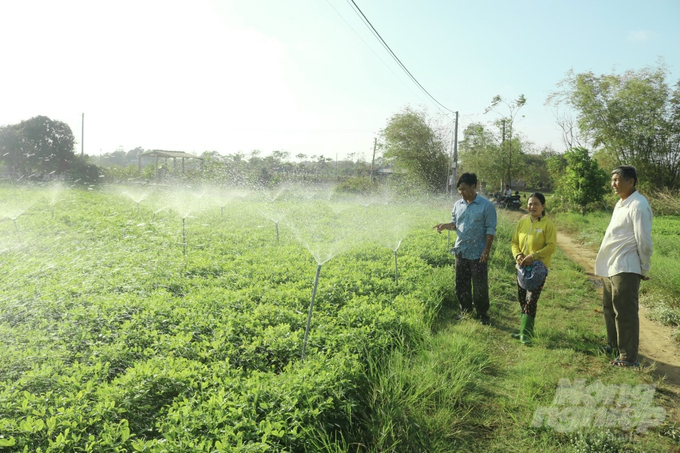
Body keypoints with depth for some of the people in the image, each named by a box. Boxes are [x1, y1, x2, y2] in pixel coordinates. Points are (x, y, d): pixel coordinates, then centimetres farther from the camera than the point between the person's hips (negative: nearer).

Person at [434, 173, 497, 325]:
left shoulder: (486, 206, -12)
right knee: (461, 284, 14)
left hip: (478, 253, -5)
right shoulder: (458, 204, 4)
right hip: (460, 251, 5)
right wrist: (446, 225, -10)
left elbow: (490, 230, -11)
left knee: (480, 285, 4)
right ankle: (465, 310, 31)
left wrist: (487, 251, -15)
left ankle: (482, 314, 20)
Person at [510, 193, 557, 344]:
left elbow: (552, 246, -13)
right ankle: (525, 329, 24)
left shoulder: (547, 224, -9)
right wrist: (517, 254, -10)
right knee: (522, 300, 11)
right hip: (522, 267, 6)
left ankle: (526, 333, -4)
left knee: (531, 300, -10)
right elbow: (514, 241, 9)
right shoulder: (522, 222, 6)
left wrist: (533, 256, -21)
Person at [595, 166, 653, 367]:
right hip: (610, 267, 10)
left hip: (625, 269, -10)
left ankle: (629, 357, 6)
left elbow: (644, 240, -17)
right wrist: (604, 263, 16)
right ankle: (613, 344, 37)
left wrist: (644, 269, -10)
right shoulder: (621, 203, 15)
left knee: (625, 313, -3)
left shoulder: (638, 205, -16)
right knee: (609, 308, 21)